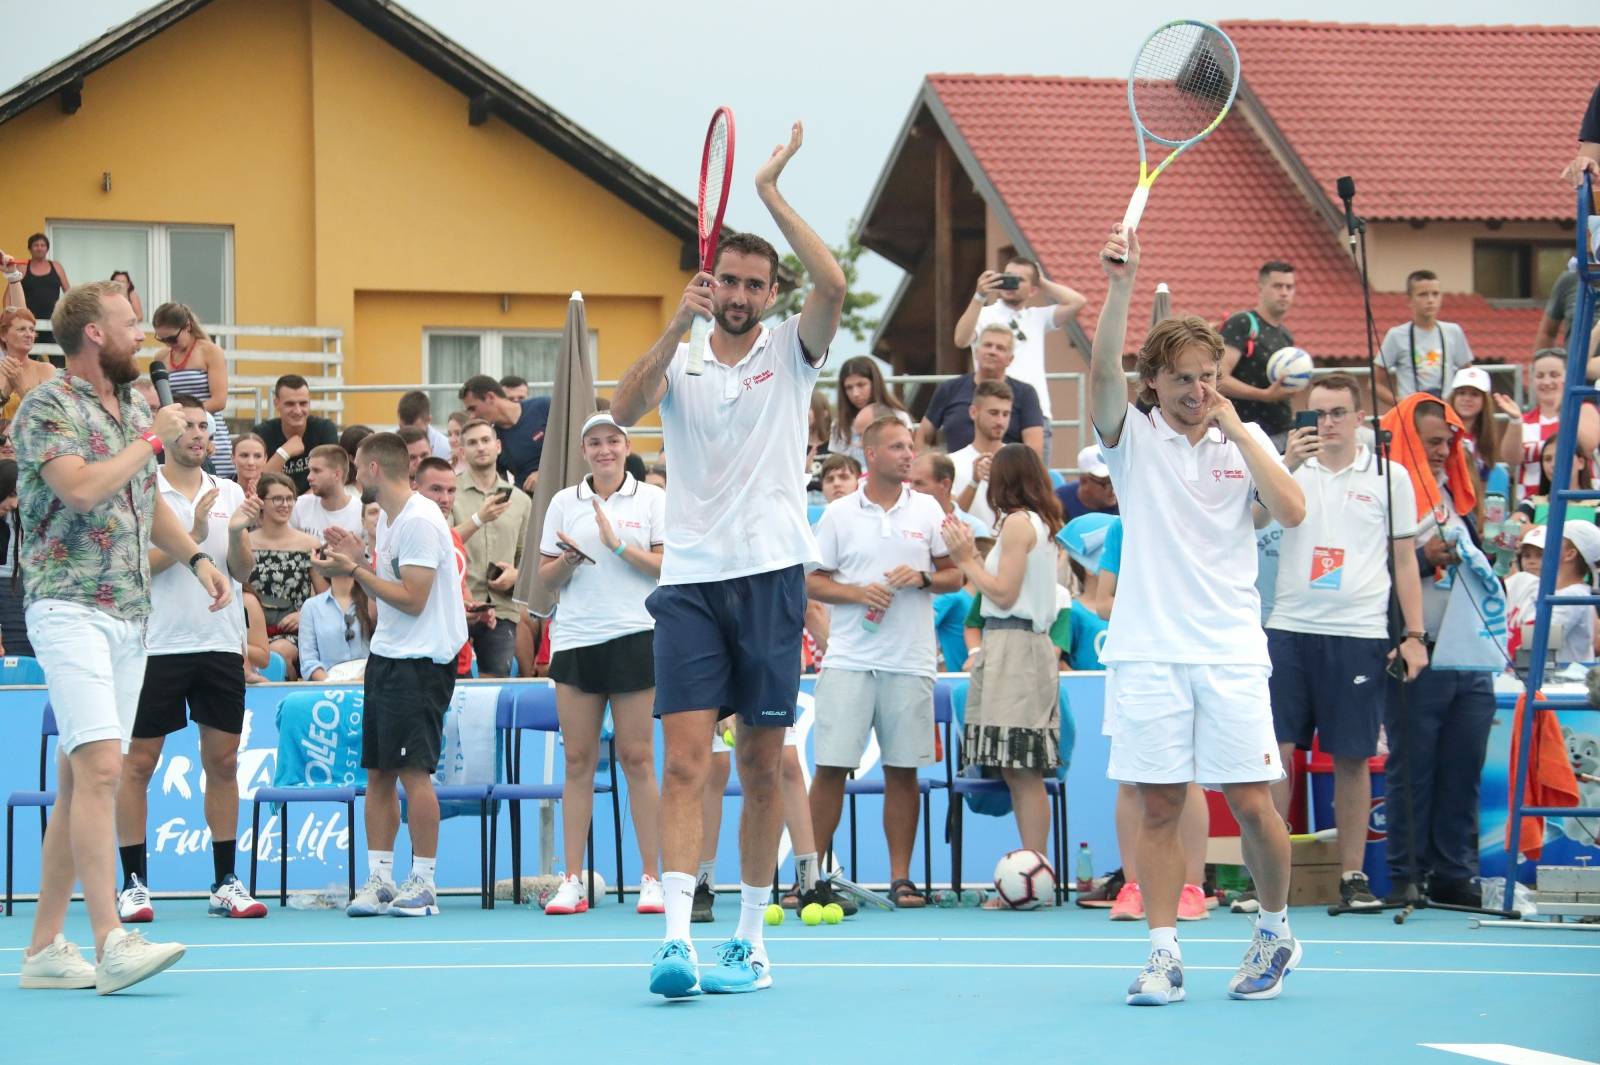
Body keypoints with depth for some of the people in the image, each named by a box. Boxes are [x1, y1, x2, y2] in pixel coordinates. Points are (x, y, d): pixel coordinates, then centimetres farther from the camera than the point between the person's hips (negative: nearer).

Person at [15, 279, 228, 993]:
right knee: (100, 767, -19)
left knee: (80, 779, 7)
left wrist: (196, 557, 17)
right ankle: (111, 941, -25)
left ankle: (45, 947, 9)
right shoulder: (48, 407, -8)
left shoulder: (132, 411, 17)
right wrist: (152, 439, -12)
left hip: (130, 614, 8)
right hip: (71, 607, -8)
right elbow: (81, 487, -24)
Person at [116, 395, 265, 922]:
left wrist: (237, 534, -14)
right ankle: (134, 884, 4)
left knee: (223, 761, 5)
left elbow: (242, 571, 5)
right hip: (157, 643, -4)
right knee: (138, 763, -2)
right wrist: (193, 535, -20)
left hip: (221, 643, 4)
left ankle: (225, 883, 11)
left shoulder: (228, 493, 10)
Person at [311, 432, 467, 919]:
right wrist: (359, 560, 8)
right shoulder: (387, 518, 15)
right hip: (386, 655, 10)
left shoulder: (420, 520, -15)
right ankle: (378, 879, 11)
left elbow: (412, 599, -18)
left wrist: (355, 571, -15)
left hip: (420, 660, -10)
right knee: (378, 772, 7)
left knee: (414, 770, -9)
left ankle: (423, 883, -4)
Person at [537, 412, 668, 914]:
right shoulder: (564, 502, 11)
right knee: (577, 760, 1)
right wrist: (567, 561, -8)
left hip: (634, 637, -2)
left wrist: (619, 546, -14)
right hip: (575, 639, 2)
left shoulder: (652, 499, 4)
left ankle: (651, 878, 0)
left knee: (637, 758, -3)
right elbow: (545, 577, 12)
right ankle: (572, 881, 3)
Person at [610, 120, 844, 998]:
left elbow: (831, 284, -12)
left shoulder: (790, 351, 6)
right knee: (686, 760, -10)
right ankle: (675, 936, -18)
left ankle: (750, 937, 14)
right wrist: (681, 321, -20)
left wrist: (771, 194, -12)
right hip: (690, 578, 0)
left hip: (770, 573, 0)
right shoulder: (679, 362, 8)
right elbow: (624, 408, -12)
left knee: (762, 768, 5)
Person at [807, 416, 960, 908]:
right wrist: (857, 593, -12)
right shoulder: (838, 514, 4)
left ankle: (901, 877, 9)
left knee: (903, 772, 3)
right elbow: (812, 582, 4)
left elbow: (954, 576, 11)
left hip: (909, 663, 1)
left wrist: (923, 577, -9)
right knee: (830, 767, -4)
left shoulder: (927, 509, 8)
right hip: (849, 660, -1)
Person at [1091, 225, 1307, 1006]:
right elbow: (1103, 374, -15)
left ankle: (1275, 933, 18)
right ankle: (1163, 954, 5)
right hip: (1149, 648, 0)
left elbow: (1292, 512, -5)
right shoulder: (1134, 437, 4)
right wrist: (1120, 287, -27)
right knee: (1157, 805, -1)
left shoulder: (1245, 438, 8)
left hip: (1231, 649, 1)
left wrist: (1237, 430, -7)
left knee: (1250, 801, -2)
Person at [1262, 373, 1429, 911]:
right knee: (1276, 749, -3)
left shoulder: (1388, 478, 6)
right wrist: (1287, 465, -21)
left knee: (1353, 757, 2)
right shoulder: (1292, 471, 8)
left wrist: (1414, 635, 3)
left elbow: (1404, 560, 9)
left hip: (1359, 634, -1)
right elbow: (1254, 519, -8)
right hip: (1290, 628, 1)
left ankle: (1353, 876, 10)